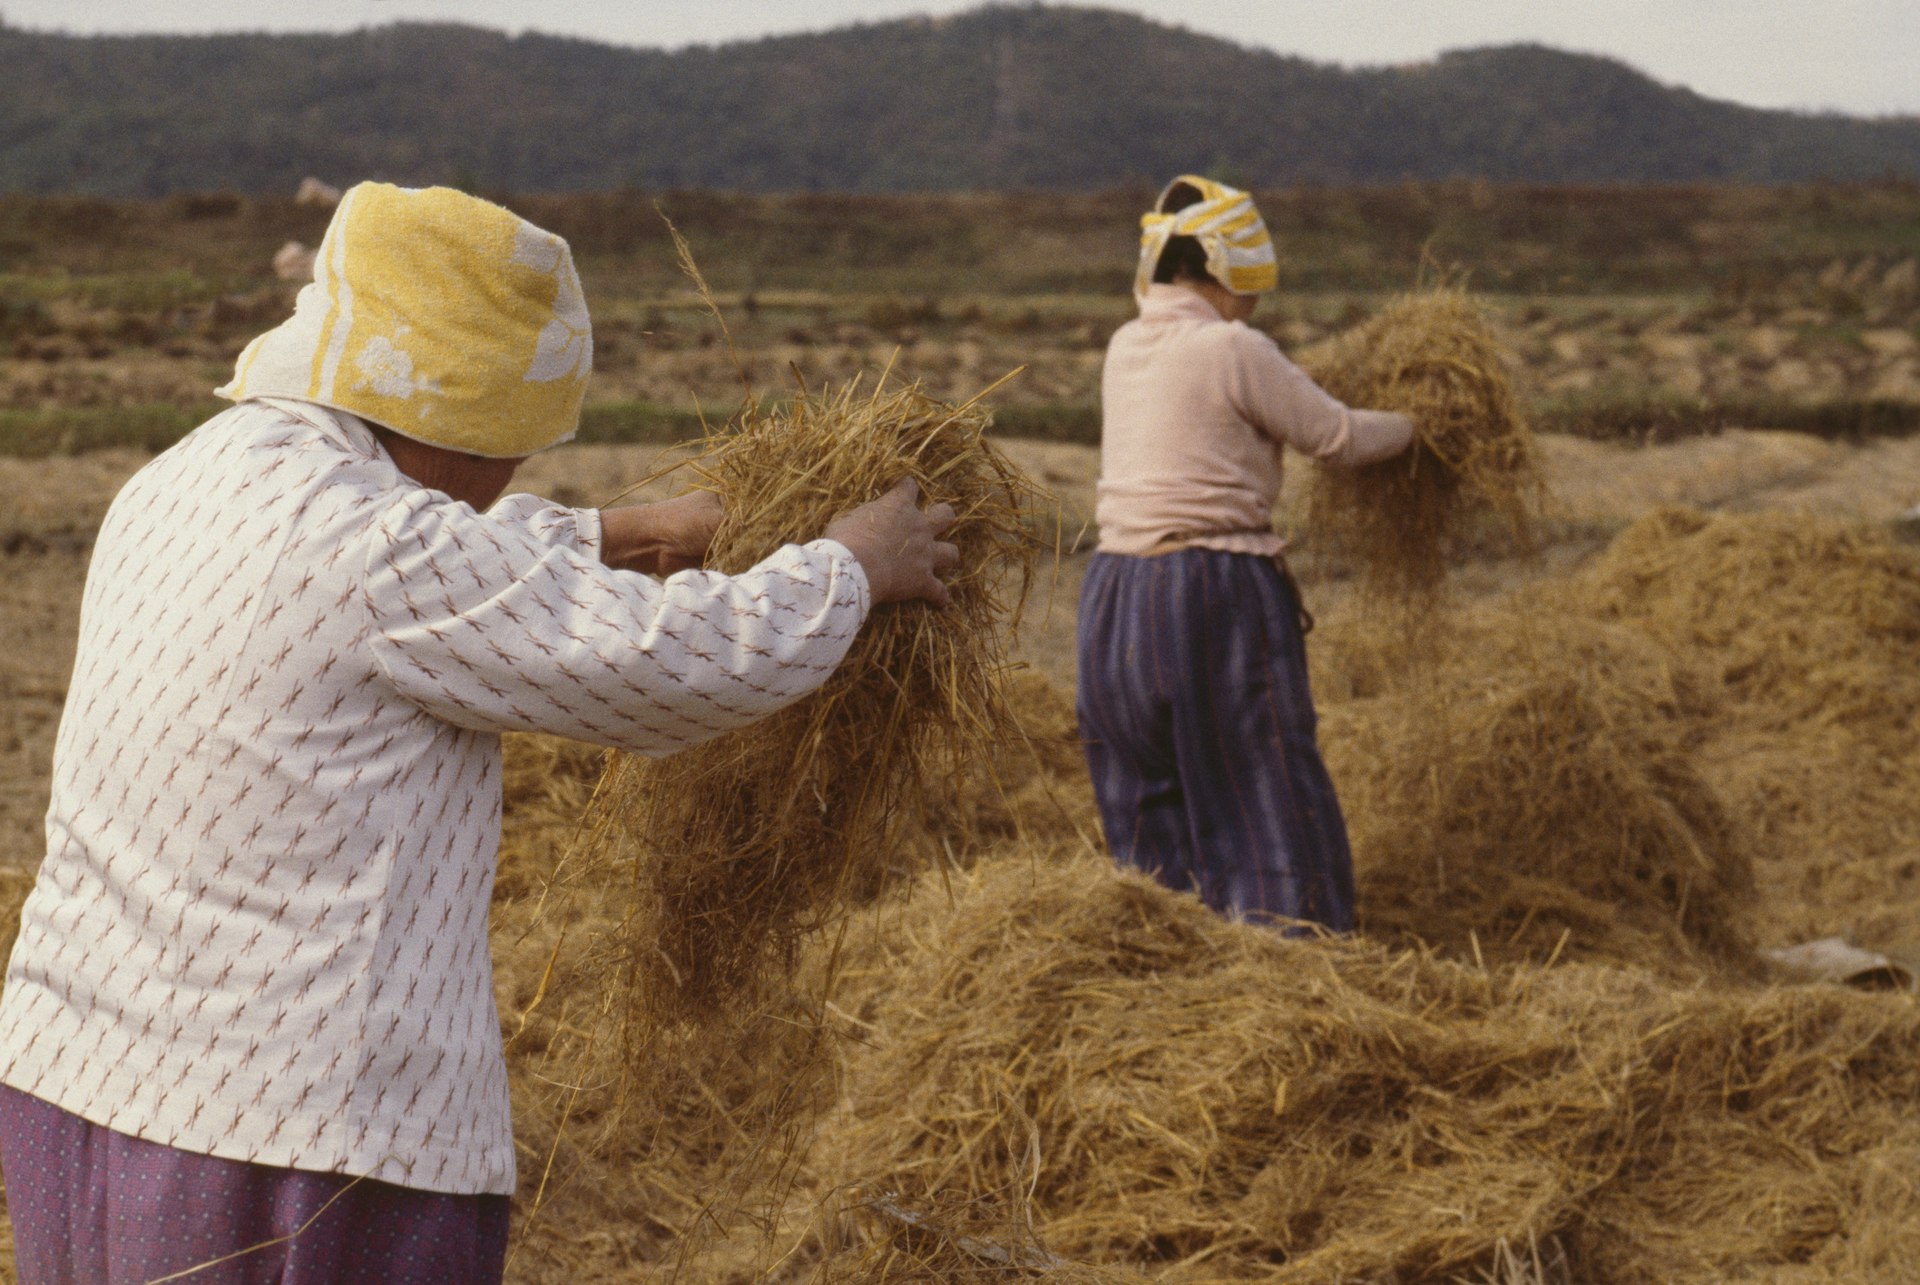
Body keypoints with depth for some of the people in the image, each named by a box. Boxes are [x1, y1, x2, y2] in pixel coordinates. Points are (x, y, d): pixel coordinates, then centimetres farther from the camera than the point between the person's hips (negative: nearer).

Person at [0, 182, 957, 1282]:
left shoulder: (176, 491, 9)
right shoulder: (369, 544, -18)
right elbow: (708, 661, -13)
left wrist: (619, 534, 33)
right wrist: (853, 566, 5)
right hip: (295, 1143, -9)